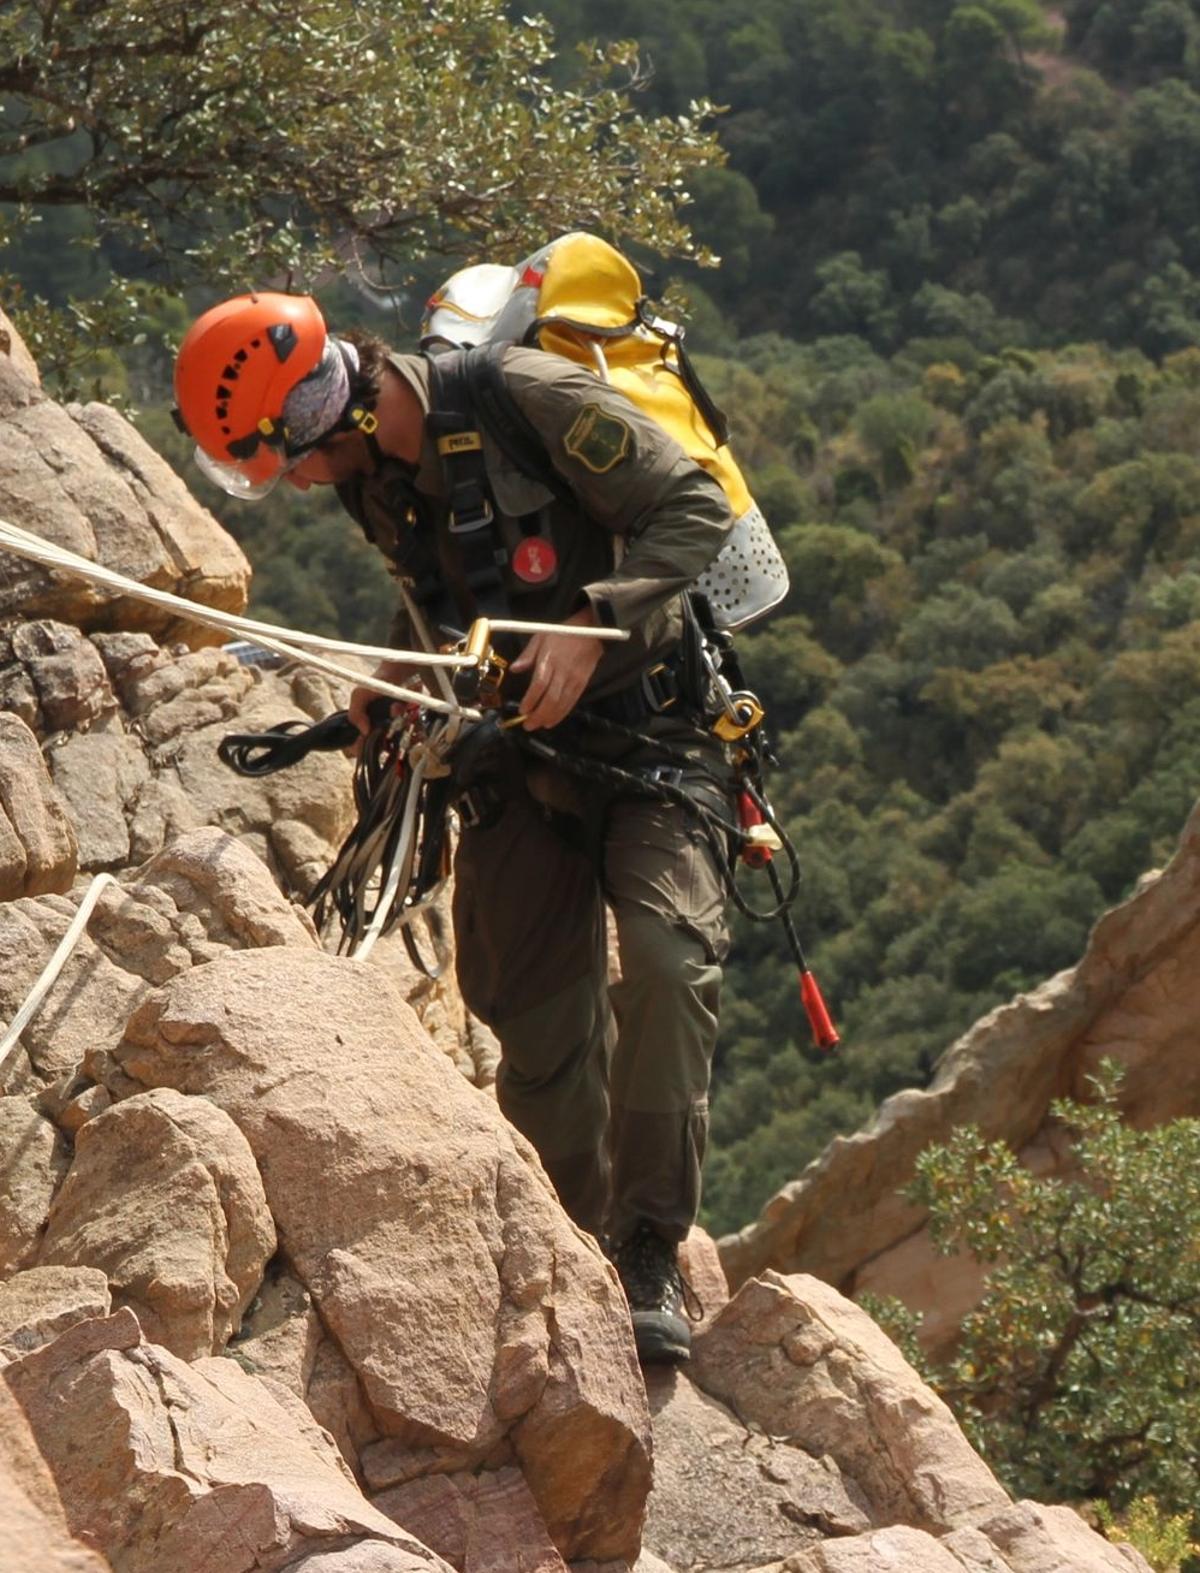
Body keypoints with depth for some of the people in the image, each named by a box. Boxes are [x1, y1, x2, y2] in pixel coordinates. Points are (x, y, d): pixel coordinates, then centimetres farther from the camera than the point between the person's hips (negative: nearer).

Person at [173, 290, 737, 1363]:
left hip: (648, 724, -7)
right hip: (518, 744, 7)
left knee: (666, 952, -25)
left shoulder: (527, 399, -23)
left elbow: (696, 508, -22)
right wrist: (397, 675, 3)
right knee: (529, 1004, 5)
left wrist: (588, 628, -30)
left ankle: (653, 1253, -19)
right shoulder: (371, 469, 0)